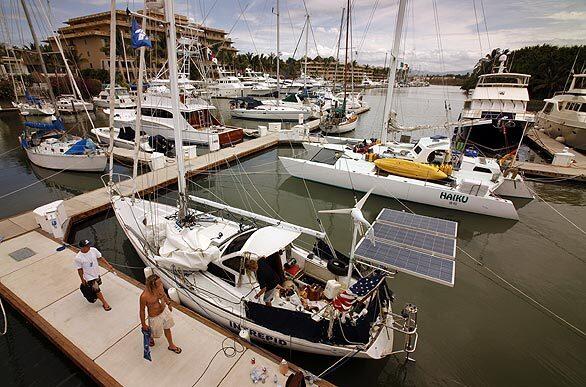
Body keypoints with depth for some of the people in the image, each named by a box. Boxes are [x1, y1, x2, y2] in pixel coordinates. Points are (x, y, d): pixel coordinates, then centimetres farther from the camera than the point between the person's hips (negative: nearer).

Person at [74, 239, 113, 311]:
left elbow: (100, 258, -2)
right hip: (89, 277, -5)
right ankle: (104, 303, 19)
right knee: (97, 290, 3)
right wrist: (82, 279, -3)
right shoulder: (78, 258, -26)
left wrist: (108, 265, -4)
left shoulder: (93, 250, -16)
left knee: (98, 283, 26)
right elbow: (79, 269, -13)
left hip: (96, 273, 5)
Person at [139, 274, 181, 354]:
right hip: (155, 317, -5)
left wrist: (168, 304, 16)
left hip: (164, 310, 5)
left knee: (167, 329, 25)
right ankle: (150, 337, 60)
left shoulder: (160, 286, -21)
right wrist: (143, 324, -5)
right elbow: (142, 310, -18)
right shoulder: (144, 296, -35)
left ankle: (171, 345, 49)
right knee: (155, 333, 24)